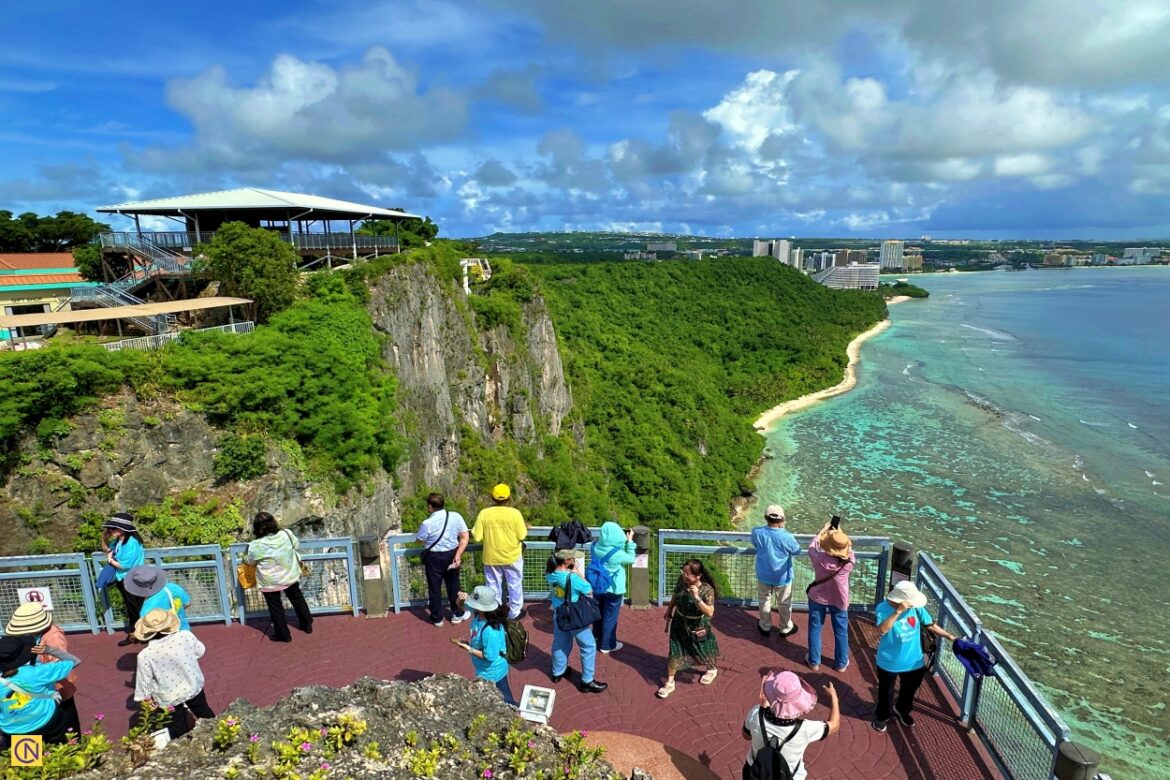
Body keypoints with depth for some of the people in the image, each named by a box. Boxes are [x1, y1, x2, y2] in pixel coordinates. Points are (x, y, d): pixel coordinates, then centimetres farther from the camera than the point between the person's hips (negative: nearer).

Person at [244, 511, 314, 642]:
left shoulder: (255, 546, -24)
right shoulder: (286, 534, -16)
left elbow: (249, 561, -3)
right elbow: (297, 545, 3)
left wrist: (245, 556, 19)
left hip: (270, 582, -4)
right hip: (290, 576, 4)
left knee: (275, 608, 16)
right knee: (298, 600, 23)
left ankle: (283, 635, 28)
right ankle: (307, 625, 37)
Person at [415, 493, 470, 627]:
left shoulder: (427, 523, -20)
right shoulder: (456, 516, -11)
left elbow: (419, 540, -2)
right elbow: (465, 537, -11)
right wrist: (458, 555, -10)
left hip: (434, 558, -3)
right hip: (451, 555, 3)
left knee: (435, 588, 14)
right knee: (453, 585, 20)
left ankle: (437, 618, 27)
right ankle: (457, 614, 32)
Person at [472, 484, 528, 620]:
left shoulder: (484, 513, -11)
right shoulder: (514, 513, -16)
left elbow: (477, 537, -10)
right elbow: (522, 536, -13)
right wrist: (526, 527, 7)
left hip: (491, 558, 1)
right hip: (512, 557, -1)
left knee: (493, 586, 17)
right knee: (515, 585, 17)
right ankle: (514, 612, 25)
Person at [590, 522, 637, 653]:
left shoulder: (595, 546, -14)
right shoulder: (617, 554, -28)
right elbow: (631, 559, -9)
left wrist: (600, 538, 5)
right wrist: (630, 541, -4)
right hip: (613, 589, -6)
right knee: (610, 616, 12)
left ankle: (597, 635, 47)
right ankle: (607, 644, 25)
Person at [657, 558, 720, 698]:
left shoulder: (707, 590, -29)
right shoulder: (681, 581, -16)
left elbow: (710, 613, -32)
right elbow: (674, 597, 2)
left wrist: (697, 597, -42)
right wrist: (669, 612, 12)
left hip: (697, 626, -3)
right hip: (679, 623, 3)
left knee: (703, 650, 22)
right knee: (674, 652, 7)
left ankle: (711, 670, 53)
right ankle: (669, 682, 23)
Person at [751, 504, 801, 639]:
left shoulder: (757, 532, -22)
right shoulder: (786, 537, -30)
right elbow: (797, 550, -7)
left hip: (763, 575, 2)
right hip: (782, 577, -2)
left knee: (764, 601, 25)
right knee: (784, 603, 23)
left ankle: (765, 627, 42)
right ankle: (785, 628, 43)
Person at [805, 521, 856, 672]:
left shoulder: (819, 558, -29)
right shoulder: (849, 561, -28)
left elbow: (811, 546, -5)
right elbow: (849, 550, -2)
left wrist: (824, 529, 2)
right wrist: (840, 533, 2)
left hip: (817, 598, 0)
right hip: (839, 601, 0)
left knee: (815, 630, 18)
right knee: (841, 632, 21)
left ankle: (814, 661, 32)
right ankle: (841, 663, 37)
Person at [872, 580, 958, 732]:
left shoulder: (916, 607, -15)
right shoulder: (883, 608, -26)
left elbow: (929, 625, -1)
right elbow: (882, 630, -40)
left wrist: (949, 636, -5)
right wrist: (898, 612, -43)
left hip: (913, 661, 4)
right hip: (889, 662, -4)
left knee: (909, 690, 28)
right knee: (886, 692, 18)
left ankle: (902, 710, 57)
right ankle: (882, 716, 44)